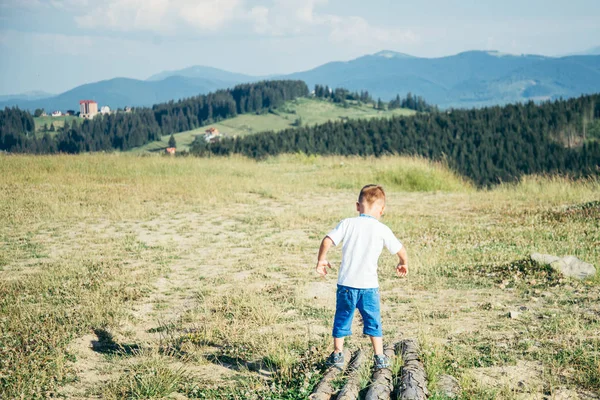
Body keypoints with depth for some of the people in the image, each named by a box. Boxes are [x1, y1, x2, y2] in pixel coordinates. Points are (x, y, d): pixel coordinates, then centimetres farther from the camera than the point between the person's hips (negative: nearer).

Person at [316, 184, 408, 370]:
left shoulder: (347, 224, -1)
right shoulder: (382, 229, -2)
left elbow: (327, 241, -10)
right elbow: (400, 250, 5)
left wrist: (321, 260, 6)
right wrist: (403, 264, 26)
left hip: (346, 283, 1)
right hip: (369, 285, -1)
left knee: (342, 319, 15)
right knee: (373, 322, 12)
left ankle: (338, 355, 22)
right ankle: (379, 358, 13)